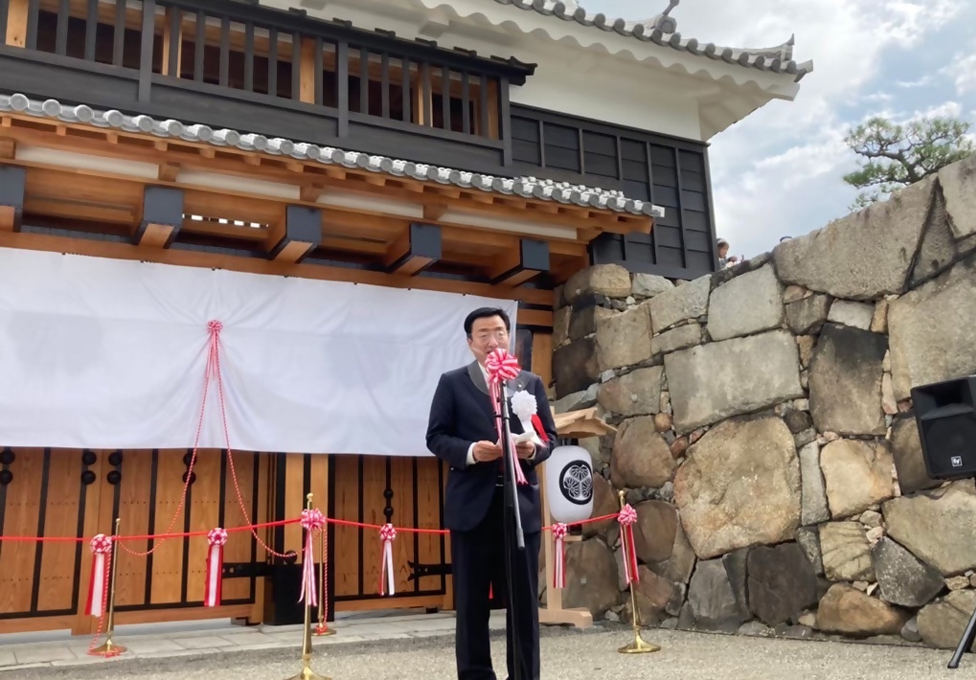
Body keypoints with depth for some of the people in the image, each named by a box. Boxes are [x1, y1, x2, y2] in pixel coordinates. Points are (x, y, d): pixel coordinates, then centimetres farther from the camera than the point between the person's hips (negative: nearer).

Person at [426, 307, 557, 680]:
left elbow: (549, 436, 11)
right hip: (472, 503, -2)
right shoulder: (452, 382, 5)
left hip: (521, 502, 2)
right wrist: (470, 451, -17)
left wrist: (533, 450, -11)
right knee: (471, 600, 6)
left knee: (524, 597, 6)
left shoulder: (532, 382, 12)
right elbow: (436, 437, 0)